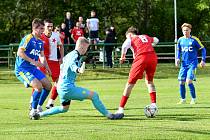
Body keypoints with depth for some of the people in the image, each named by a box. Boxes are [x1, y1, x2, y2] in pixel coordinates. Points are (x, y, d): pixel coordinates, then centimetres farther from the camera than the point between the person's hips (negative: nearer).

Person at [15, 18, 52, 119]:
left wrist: (46, 67, 16)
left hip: (33, 68, 9)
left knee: (48, 85, 4)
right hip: (22, 69, -9)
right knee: (38, 86, -24)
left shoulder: (40, 42, 12)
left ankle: (38, 107, 19)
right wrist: (33, 61, -22)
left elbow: (42, 56, 25)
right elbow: (20, 52, -22)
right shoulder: (28, 39, -14)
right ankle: (33, 111, -10)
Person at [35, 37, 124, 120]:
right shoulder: (76, 56, -14)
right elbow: (72, 65, -38)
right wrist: (79, 70, -59)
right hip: (68, 88, -10)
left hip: (61, 87, 10)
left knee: (64, 108, 29)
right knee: (94, 95, -12)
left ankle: (40, 114, 26)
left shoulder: (69, 55, 15)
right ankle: (109, 115, -9)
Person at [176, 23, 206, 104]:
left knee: (189, 81, -17)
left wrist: (203, 60, -7)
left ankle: (193, 99, -2)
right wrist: (178, 58, 6)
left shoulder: (194, 40, -7)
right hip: (184, 64, 5)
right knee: (181, 82, 1)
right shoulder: (180, 40, 7)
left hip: (192, 64, -5)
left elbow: (203, 49, 0)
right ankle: (183, 99, 16)